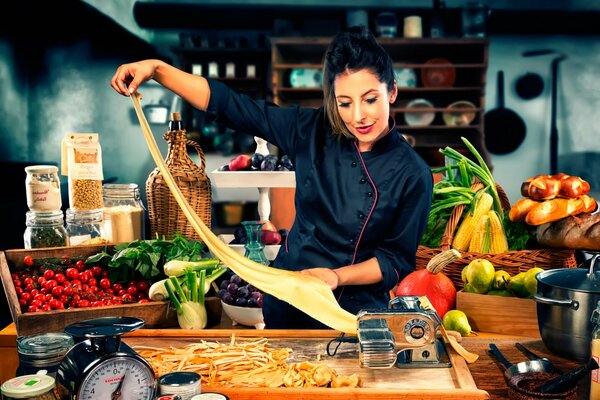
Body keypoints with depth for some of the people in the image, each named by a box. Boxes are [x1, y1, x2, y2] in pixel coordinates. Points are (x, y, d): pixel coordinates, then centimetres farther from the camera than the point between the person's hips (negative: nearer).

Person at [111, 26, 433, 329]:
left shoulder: (413, 175, -14)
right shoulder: (311, 131, -8)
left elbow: (398, 260, -6)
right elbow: (228, 104, -6)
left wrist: (337, 276, -20)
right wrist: (156, 70, -12)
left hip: (356, 316, -3)